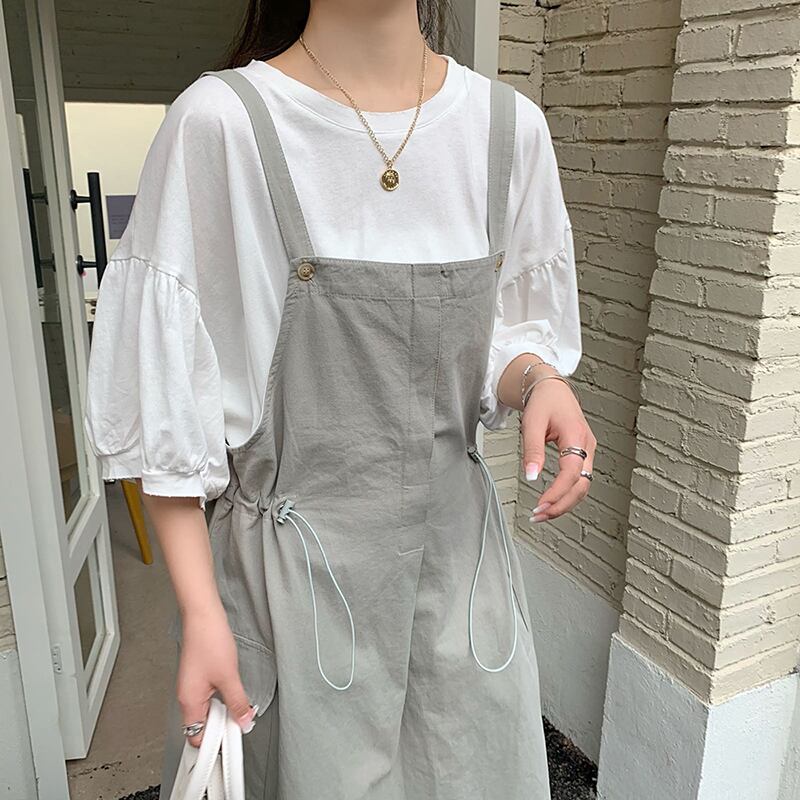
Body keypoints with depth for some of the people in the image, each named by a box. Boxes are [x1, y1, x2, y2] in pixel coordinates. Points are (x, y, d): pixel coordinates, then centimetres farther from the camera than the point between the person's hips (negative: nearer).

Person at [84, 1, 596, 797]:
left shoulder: (510, 124, -2)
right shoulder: (219, 121, -14)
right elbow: (167, 403, -10)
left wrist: (539, 381, -14)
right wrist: (200, 612, -10)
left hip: (460, 548, 4)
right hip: (299, 568, -3)